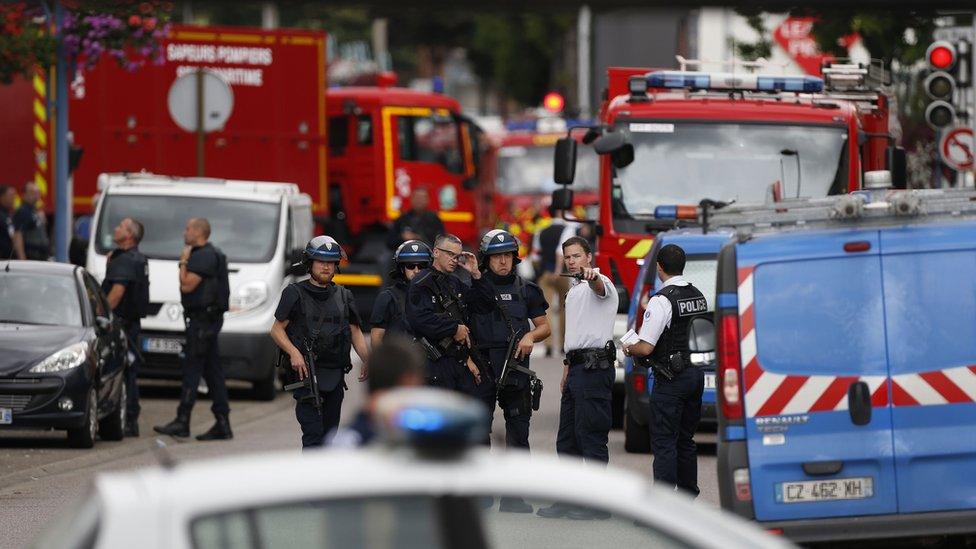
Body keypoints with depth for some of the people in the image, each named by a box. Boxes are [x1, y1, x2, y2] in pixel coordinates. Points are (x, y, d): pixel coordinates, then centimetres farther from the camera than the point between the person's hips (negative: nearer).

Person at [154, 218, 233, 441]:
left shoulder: (203, 256, -14)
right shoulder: (213, 255, 19)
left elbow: (187, 285, -18)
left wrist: (184, 262, -8)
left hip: (201, 320, -11)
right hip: (210, 318, 11)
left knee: (192, 368, -11)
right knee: (212, 370, 9)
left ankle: (182, 422, -13)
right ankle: (222, 424, 8)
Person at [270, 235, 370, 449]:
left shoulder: (343, 296, 14)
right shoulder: (295, 293, 1)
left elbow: (355, 332, 17)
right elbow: (277, 329, 0)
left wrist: (367, 361, 0)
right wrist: (293, 352, -18)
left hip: (335, 375, 5)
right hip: (306, 373, -5)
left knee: (329, 435, 9)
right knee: (313, 434, -15)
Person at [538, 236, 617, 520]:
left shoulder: (599, 283, -8)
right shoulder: (573, 291, 22)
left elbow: (599, 288, -35)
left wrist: (592, 277, -58)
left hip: (594, 367, -10)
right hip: (577, 366, 10)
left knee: (591, 437, -9)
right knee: (567, 439, 12)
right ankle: (568, 500, 17)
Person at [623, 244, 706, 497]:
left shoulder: (661, 300, -16)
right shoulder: (699, 296, 9)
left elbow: (646, 348, -19)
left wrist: (628, 348, 2)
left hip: (671, 379, -8)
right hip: (697, 375, 8)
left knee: (663, 443, -6)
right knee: (686, 440, 17)